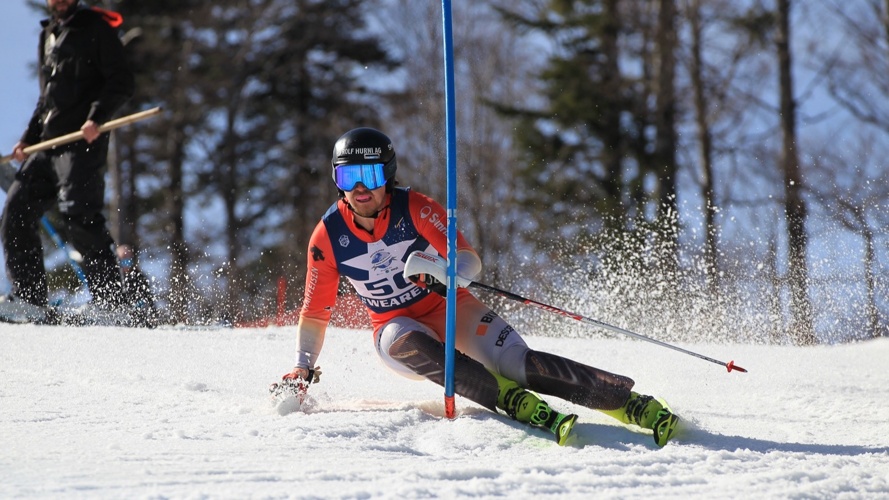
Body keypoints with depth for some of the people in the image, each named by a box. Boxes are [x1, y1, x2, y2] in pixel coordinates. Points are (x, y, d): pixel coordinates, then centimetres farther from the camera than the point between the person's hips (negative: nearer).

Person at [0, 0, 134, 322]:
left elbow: (121, 82, -6)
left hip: (83, 142, -8)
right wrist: (29, 138, 18)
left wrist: (97, 117, -21)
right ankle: (29, 299, 3)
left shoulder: (96, 29, 2)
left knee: (78, 214, -20)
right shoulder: (48, 35, 24)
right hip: (49, 145, 8)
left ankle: (109, 303, -20)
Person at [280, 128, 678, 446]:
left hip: (452, 309, -1)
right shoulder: (328, 237, -9)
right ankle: (516, 403, -44)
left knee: (518, 364, -24)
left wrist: (452, 273, -40)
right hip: (398, 327, 1)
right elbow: (315, 311, 1)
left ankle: (636, 406, -25)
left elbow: (470, 260, -18)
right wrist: (303, 366, -9)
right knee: (406, 343, -37)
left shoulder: (415, 209, -15)